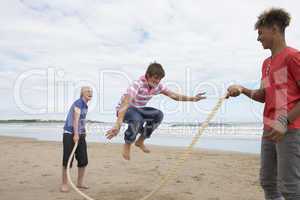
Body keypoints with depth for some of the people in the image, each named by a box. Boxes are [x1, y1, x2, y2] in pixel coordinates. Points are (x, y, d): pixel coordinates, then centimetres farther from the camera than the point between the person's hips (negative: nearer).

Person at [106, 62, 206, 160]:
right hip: (125, 110, -7)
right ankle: (127, 146, -9)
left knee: (159, 115, -11)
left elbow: (173, 95, -4)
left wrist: (192, 98, -16)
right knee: (137, 120, -37)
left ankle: (140, 141, 7)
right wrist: (117, 125, -53)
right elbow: (125, 104, -42)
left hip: (138, 109, 7)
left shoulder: (158, 86, -9)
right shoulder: (138, 84, -31)